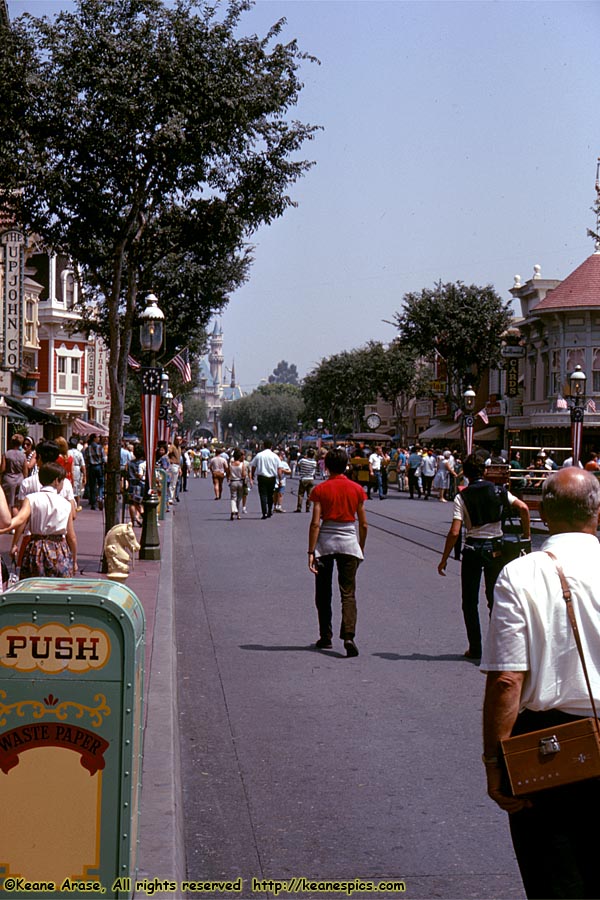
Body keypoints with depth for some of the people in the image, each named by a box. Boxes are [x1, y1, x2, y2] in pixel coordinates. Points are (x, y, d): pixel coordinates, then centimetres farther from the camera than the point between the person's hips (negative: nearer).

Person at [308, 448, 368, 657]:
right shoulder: (356, 489, 0)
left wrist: (311, 552, -7)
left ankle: (325, 638, 21)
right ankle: (349, 636, -19)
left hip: (325, 543, 0)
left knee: (323, 594, 14)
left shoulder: (320, 490, -4)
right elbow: (363, 524, 3)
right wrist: (361, 549, 16)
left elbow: (315, 523, -9)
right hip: (349, 543, 0)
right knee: (348, 594, -1)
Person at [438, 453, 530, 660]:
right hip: (495, 548, 2)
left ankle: (475, 648, 9)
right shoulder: (498, 491, 0)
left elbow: (454, 532, -12)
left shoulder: (462, 497, -7)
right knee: (494, 598, 12)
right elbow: (523, 508, -10)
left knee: (470, 601, 9)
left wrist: (444, 559, -5)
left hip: (473, 550, -2)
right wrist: (526, 535, 2)